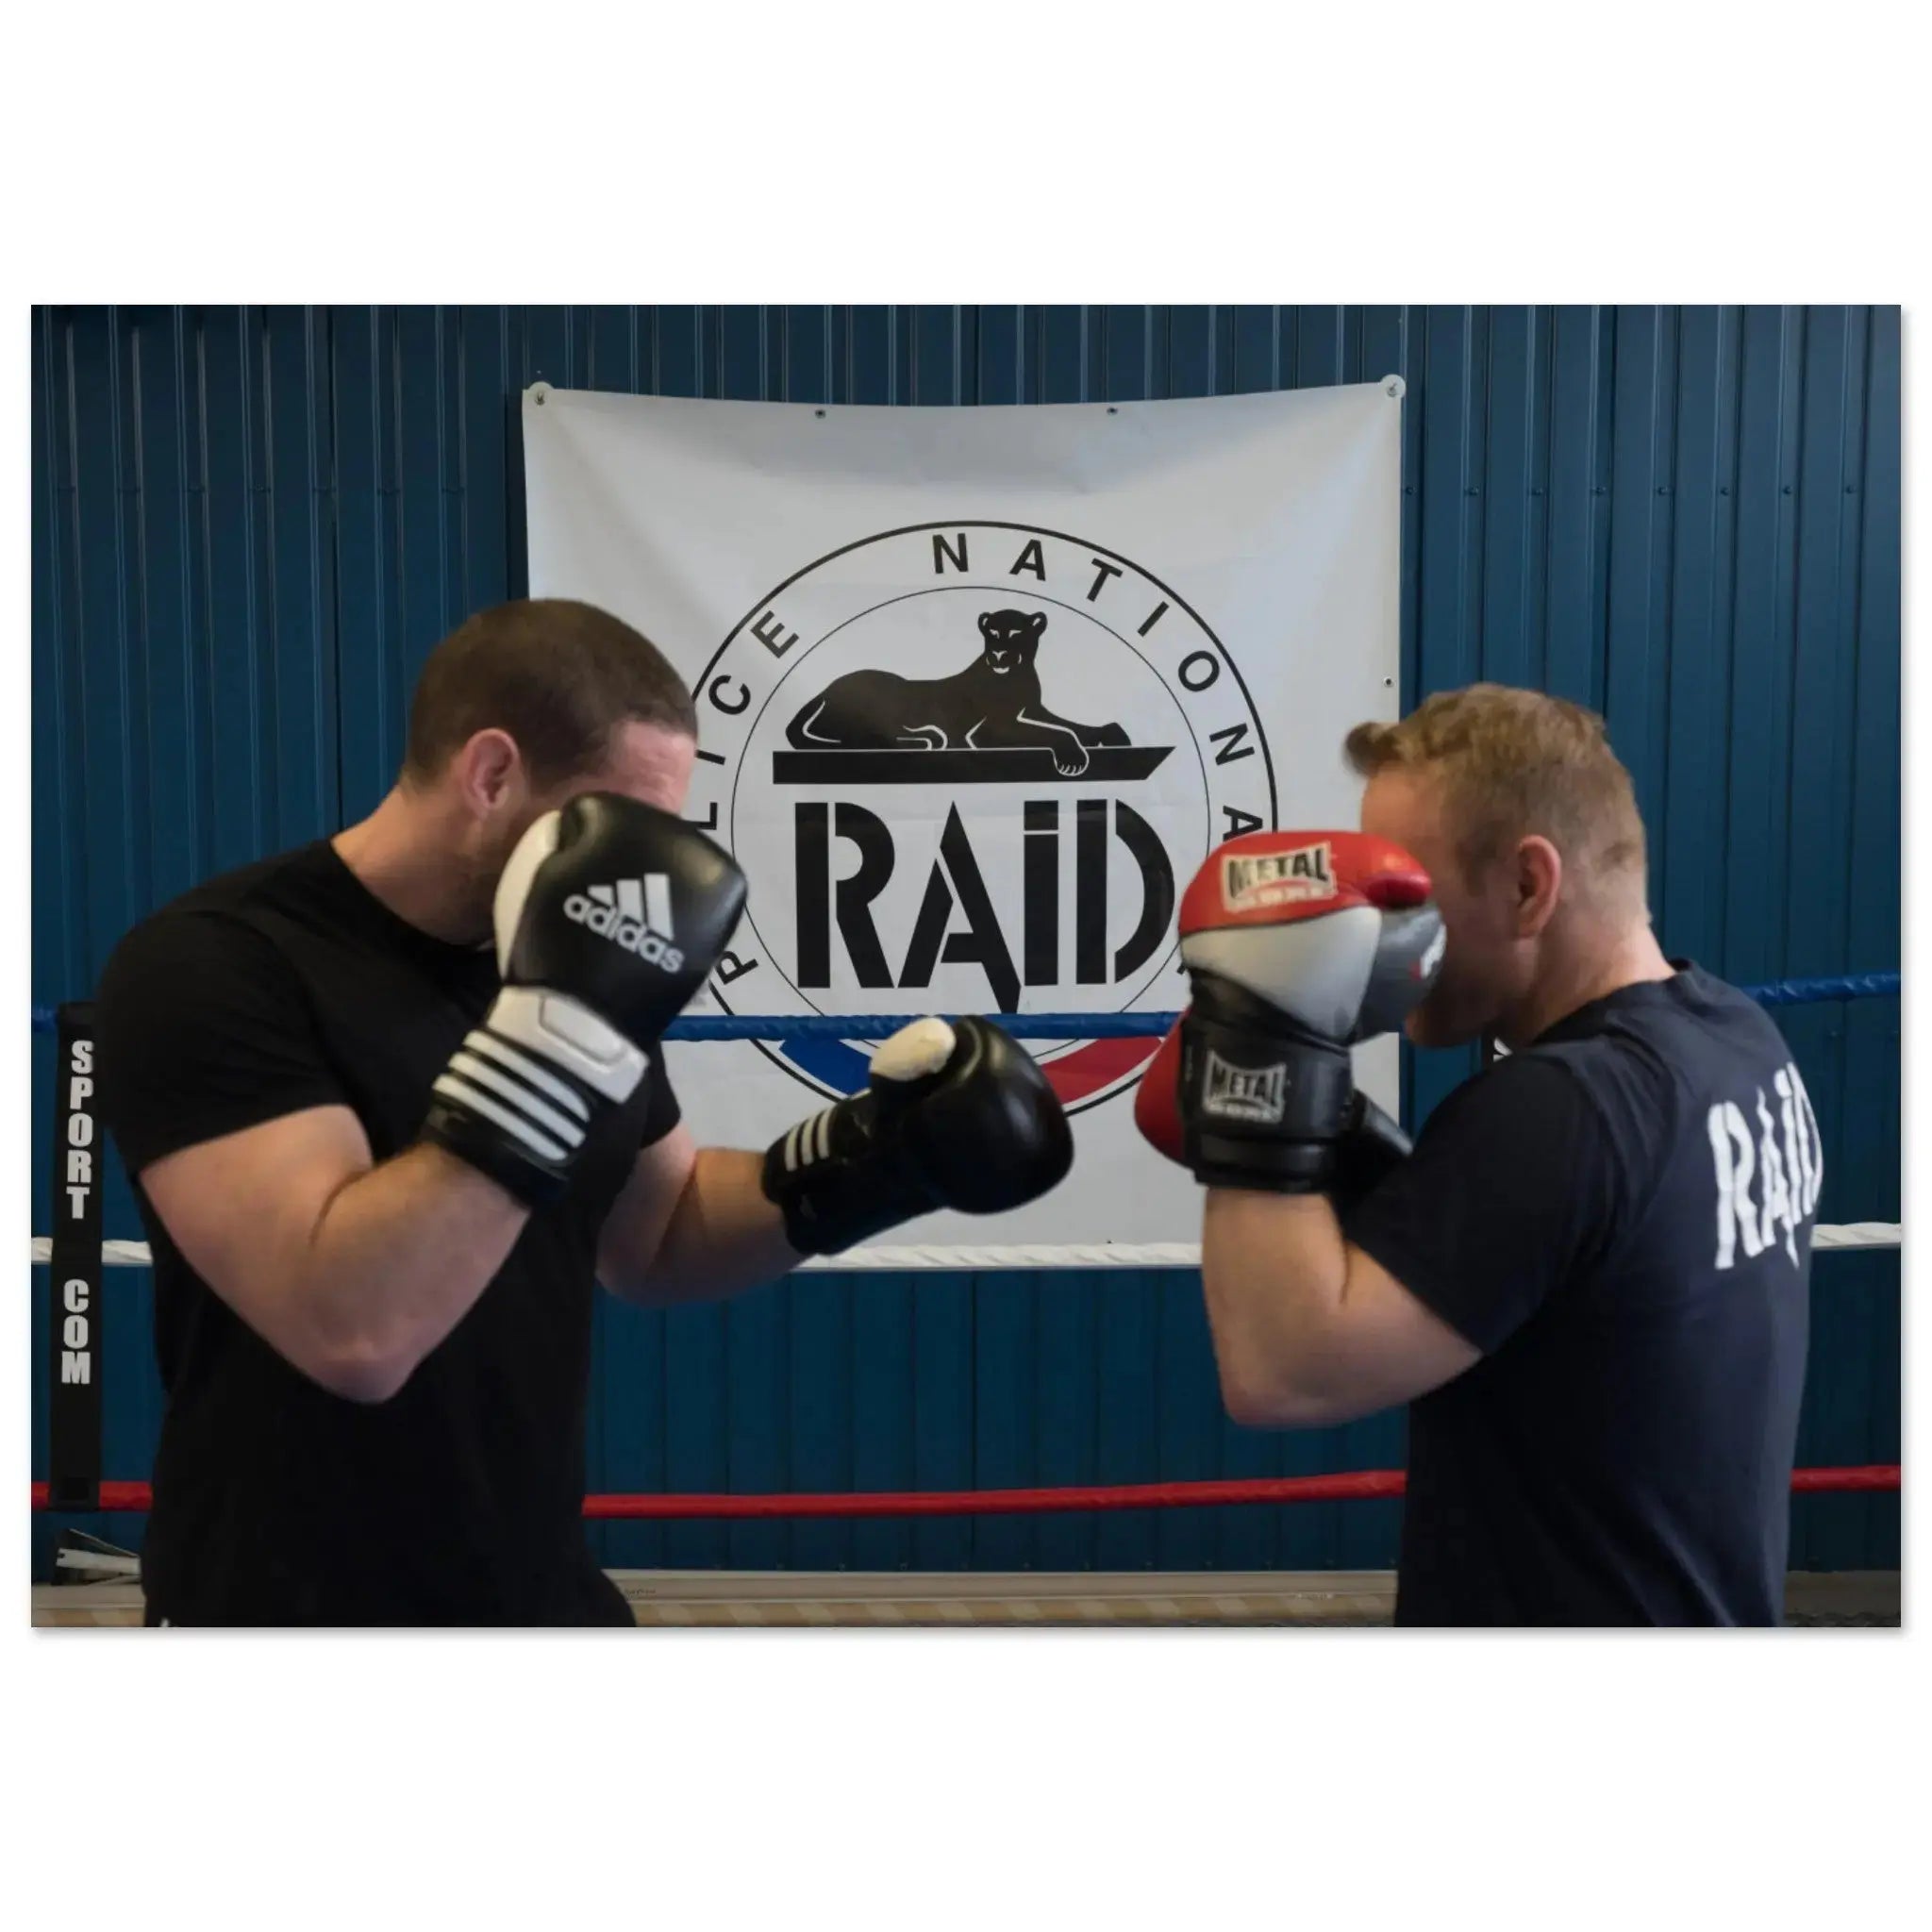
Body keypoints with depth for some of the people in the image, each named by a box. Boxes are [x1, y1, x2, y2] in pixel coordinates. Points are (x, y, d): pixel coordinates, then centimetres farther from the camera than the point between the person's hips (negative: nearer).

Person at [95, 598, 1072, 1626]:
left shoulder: (555, 963, 0)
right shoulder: (210, 967, -19)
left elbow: (656, 1237, 10)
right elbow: (354, 1331, -31)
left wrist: (859, 1161, -5)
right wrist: (560, 1020, -31)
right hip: (289, 1606, -6)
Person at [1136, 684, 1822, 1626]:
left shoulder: (1559, 1112, -28)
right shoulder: (1737, 1041, 1)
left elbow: (1280, 1371, -29)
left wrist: (1260, 1048, -28)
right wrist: (1341, 1157, -6)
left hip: (1562, 1602, -9)